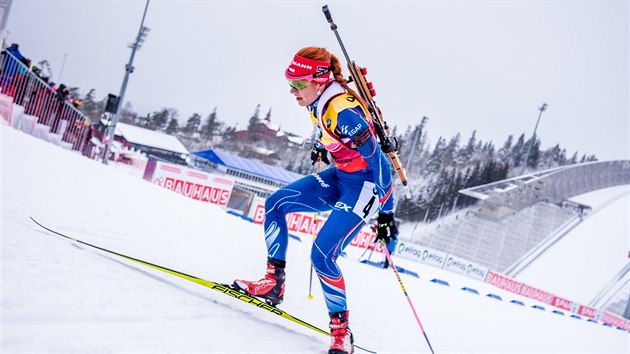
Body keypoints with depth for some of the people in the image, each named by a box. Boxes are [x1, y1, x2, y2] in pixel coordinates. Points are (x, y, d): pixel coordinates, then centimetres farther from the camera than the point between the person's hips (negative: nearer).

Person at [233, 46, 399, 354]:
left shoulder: (342, 110, -29)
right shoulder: (318, 102, -3)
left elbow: (377, 161, -28)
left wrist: (386, 213, -26)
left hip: (367, 185, -10)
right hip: (340, 178, 10)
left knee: (322, 255, -17)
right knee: (275, 204, 7)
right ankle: (274, 283, 12)